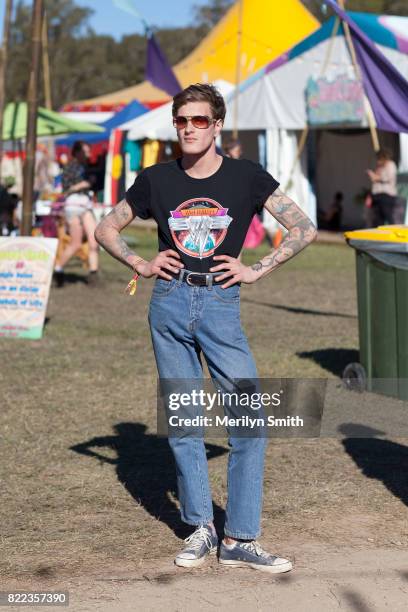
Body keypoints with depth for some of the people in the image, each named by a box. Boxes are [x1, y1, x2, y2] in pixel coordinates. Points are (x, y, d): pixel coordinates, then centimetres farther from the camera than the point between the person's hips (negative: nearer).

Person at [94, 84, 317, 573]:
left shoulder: (246, 176, 1)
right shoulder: (156, 180, 6)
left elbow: (304, 229, 3)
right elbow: (106, 229, 18)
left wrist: (257, 270, -3)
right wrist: (141, 265, 4)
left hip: (221, 305, -1)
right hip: (170, 304, 2)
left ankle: (240, 540, 0)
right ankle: (200, 529, 19)